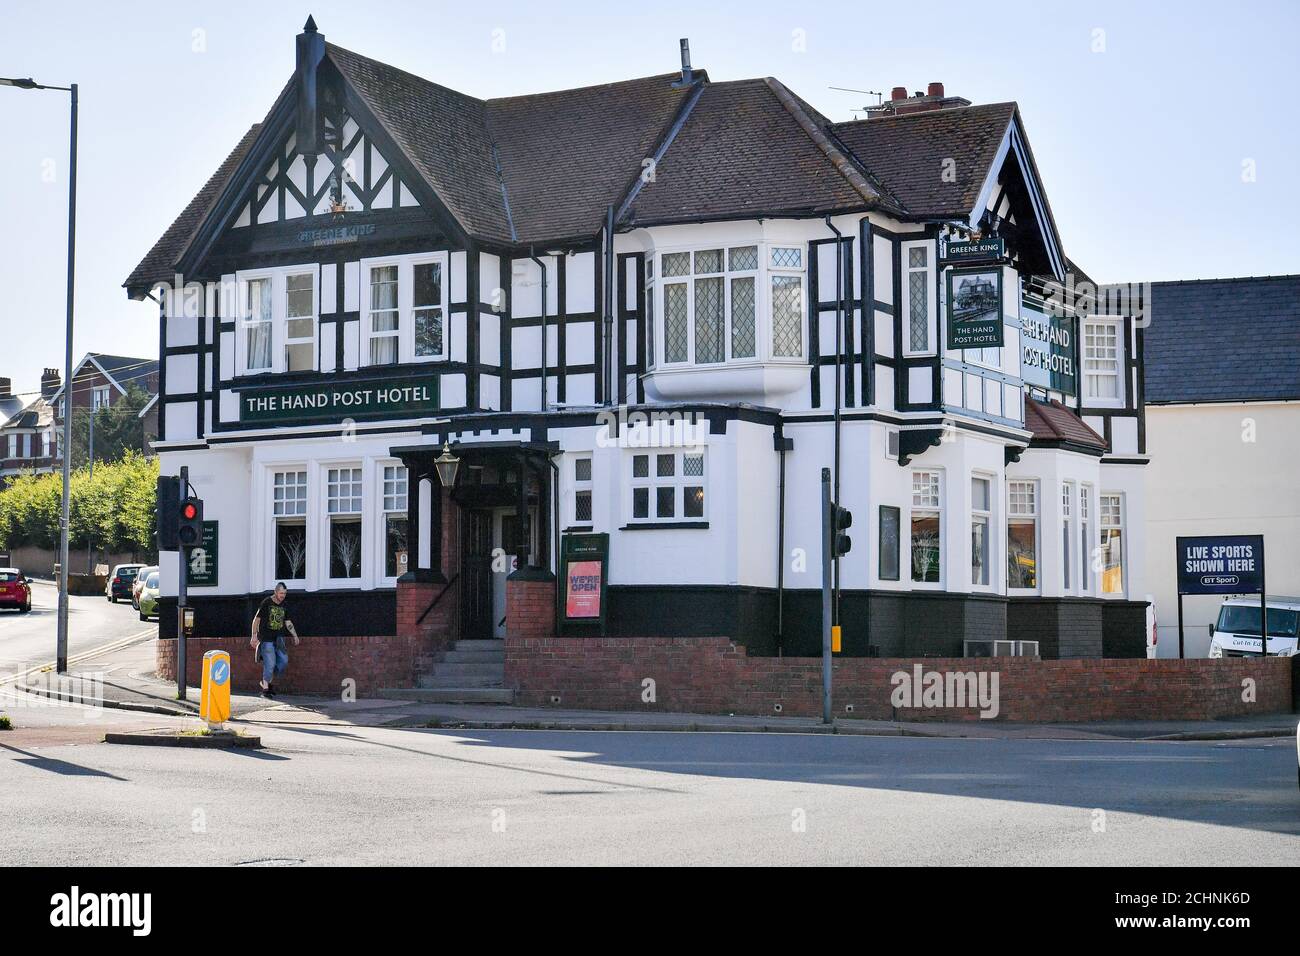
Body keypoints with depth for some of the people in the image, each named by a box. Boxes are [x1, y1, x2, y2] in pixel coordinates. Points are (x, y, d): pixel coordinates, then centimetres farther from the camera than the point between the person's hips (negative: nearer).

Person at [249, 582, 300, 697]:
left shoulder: (284, 606, 10)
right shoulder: (266, 603, -7)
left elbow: (288, 622, 18)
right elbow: (257, 619, -6)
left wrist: (295, 636, 11)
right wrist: (254, 636, -12)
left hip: (278, 638, 6)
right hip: (266, 639, -6)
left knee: (283, 661, -1)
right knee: (270, 663, -11)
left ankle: (270, 682, 17)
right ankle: (265, 689, -2)